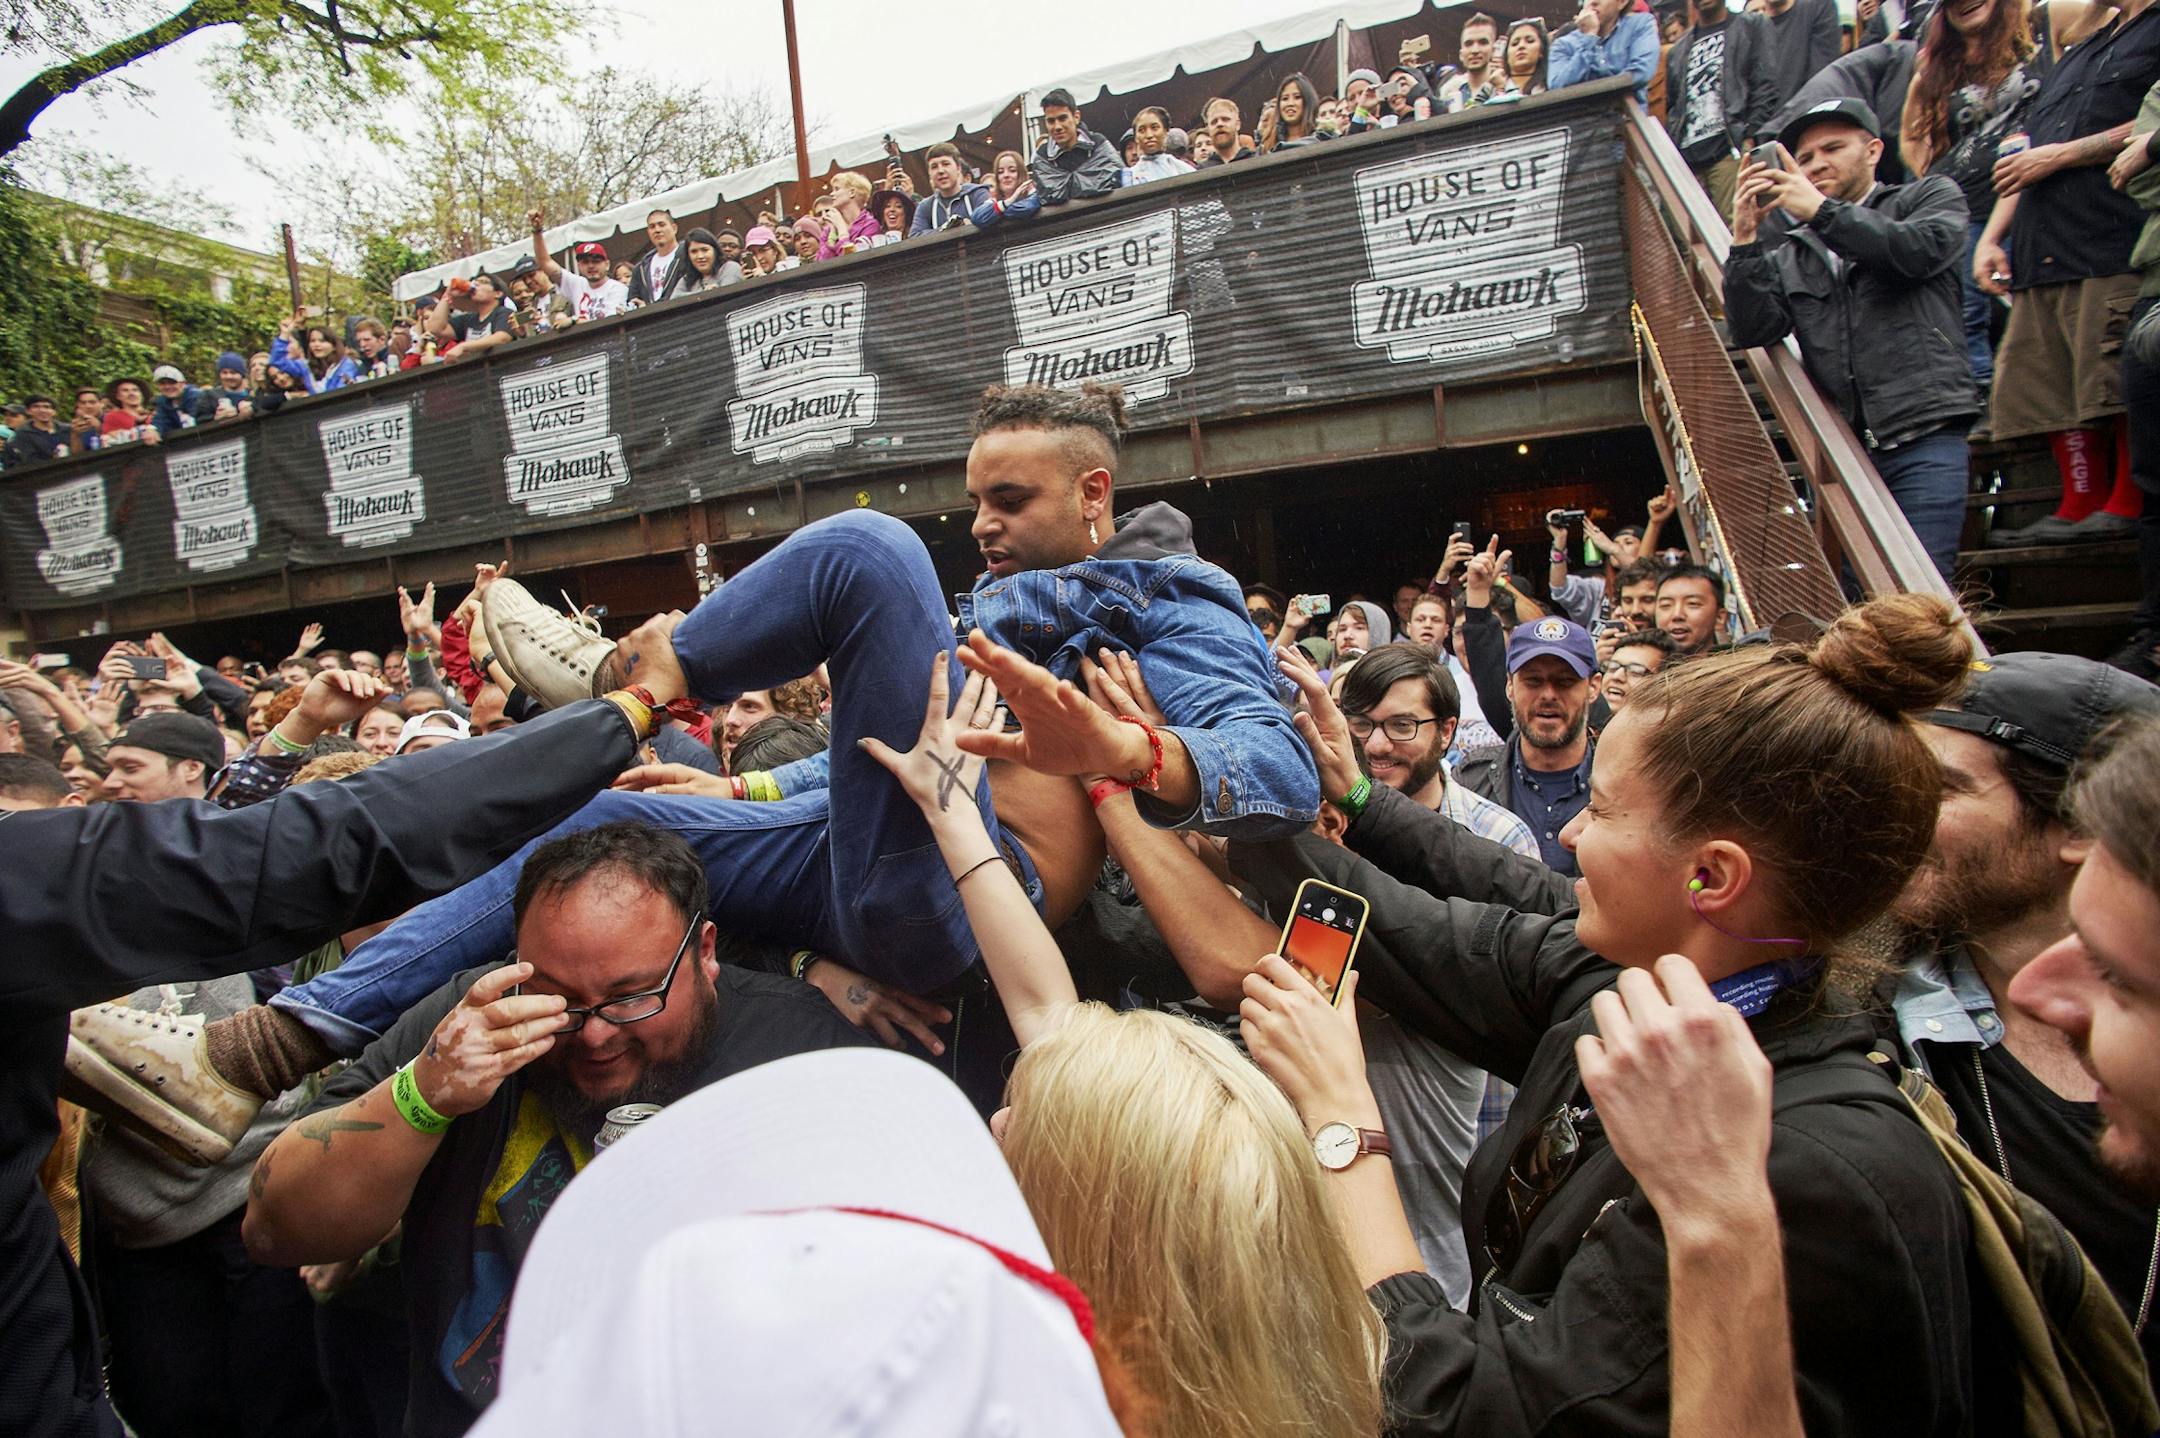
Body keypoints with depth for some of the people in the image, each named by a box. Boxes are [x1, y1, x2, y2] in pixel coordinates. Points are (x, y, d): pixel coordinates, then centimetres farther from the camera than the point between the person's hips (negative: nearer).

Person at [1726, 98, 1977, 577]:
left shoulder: (1932, 196, 16)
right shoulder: (1789, 252, 19)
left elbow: (1922, 250, -8)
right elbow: (1753, 330, 3)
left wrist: (1822, 211, -7)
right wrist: (1745, 241, -6)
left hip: (1923, 442, -3)